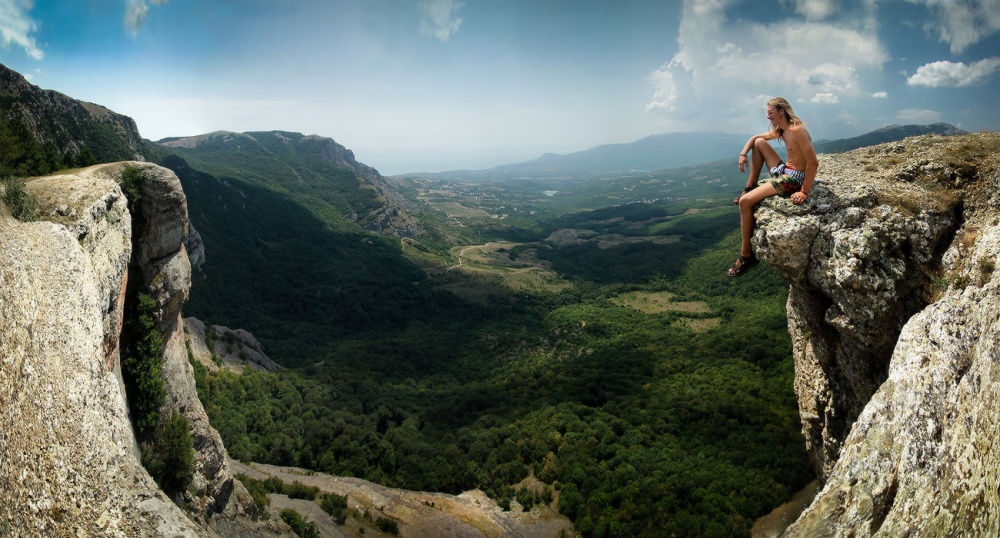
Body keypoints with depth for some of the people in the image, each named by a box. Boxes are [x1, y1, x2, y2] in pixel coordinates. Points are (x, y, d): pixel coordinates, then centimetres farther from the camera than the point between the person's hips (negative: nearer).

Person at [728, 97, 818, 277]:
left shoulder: (797, 130, -22)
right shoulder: (779, 130, 8)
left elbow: (813, 163, -27)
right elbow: (754, 138, 22)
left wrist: (804, 192, -26)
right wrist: (743, 153, 2)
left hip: (794, 179, -10)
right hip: (784, 171, 10)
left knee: (745, 201, -21)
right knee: (759, 143, 14)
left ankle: (746, 255, -14)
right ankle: (750, 186, 15)